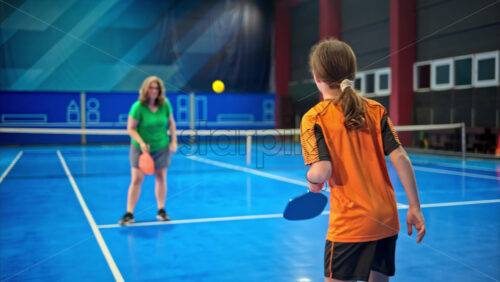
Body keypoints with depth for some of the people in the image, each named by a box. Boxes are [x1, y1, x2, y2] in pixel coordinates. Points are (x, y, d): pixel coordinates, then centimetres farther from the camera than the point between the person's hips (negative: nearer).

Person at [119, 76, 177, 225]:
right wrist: (141, 143, -25)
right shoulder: (138, 106, -16)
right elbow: (130, 128, -13)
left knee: (161, 178, 8)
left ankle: (161, 211, 21)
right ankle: (129, 214, 4)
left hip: (161, 147, 3)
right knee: (137, 180, -4)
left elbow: (171, 123, 8)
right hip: (141, 148, -3)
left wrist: (174, 141, 1)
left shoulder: (165, 104, -5)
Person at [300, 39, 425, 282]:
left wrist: (311, 178, 4)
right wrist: (414, 207, 3)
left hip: (350, 225, -5)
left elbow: (322, 171, -19)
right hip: (387, 220, 5)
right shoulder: (375, 110, 4)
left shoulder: (313, 119, -8)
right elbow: (400, 158, -1)